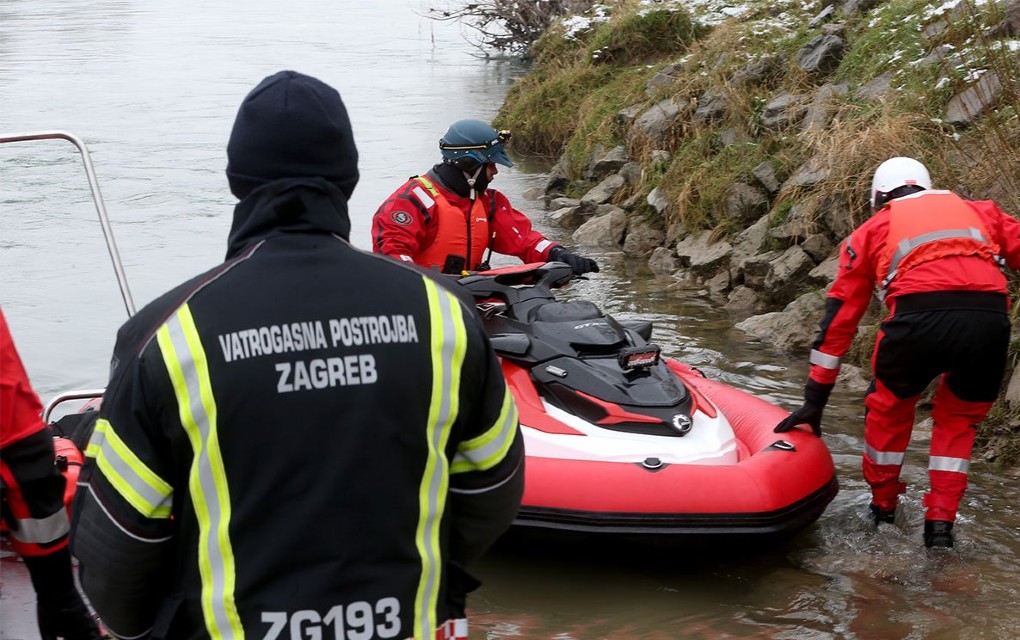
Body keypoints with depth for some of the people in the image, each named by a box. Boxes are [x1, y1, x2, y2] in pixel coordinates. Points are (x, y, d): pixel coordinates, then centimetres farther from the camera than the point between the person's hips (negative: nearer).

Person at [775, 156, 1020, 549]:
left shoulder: (873, 229, 28)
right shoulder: (979, 212, 33)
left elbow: (838, 320, 27)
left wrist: (814, 401, 29)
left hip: (921, 314, -1)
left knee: (890, 407, 27)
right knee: (958, 417, 27)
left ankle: (883, 508, 36)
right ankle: (940, 523, 22)